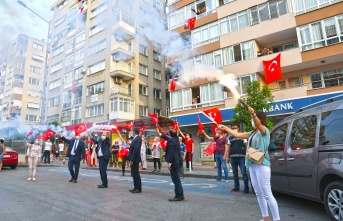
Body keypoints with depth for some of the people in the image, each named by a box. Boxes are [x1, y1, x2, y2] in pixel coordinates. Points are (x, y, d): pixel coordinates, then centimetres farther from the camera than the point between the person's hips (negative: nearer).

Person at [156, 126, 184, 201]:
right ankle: (181, 195, 22)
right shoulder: (176, 138, 11)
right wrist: (159, 133, 37)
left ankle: (178, 196, 6)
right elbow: (167, 138, 28)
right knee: (177, 179, 16)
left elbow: (171, 152, -22)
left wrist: (169, 163, -20)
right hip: (177, 162, 10)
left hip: (173, 163, -10)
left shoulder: (170, 141, -16)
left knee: (176, 180, -2)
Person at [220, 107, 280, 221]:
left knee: (267, 194, -7)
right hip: (252, 166, 8)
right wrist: (225, 128, 24)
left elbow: (258, 124, -28)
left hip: (262, 165, -8)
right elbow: (238, 134, 23)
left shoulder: (264, 131, -6)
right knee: (259, 194, 13)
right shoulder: (252, 133, 17)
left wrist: (254, 114, -47)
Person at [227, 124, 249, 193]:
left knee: (244, 173, -5)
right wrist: (228, 157, 12)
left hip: (241, 157, -4)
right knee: (235, 173, 11)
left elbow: (246, 146, 2)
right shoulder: (230, 137, 12)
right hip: (233, 158, 4)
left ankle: (246, 188, 4)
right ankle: (236, 187, 22)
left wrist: (246, 155, -5)